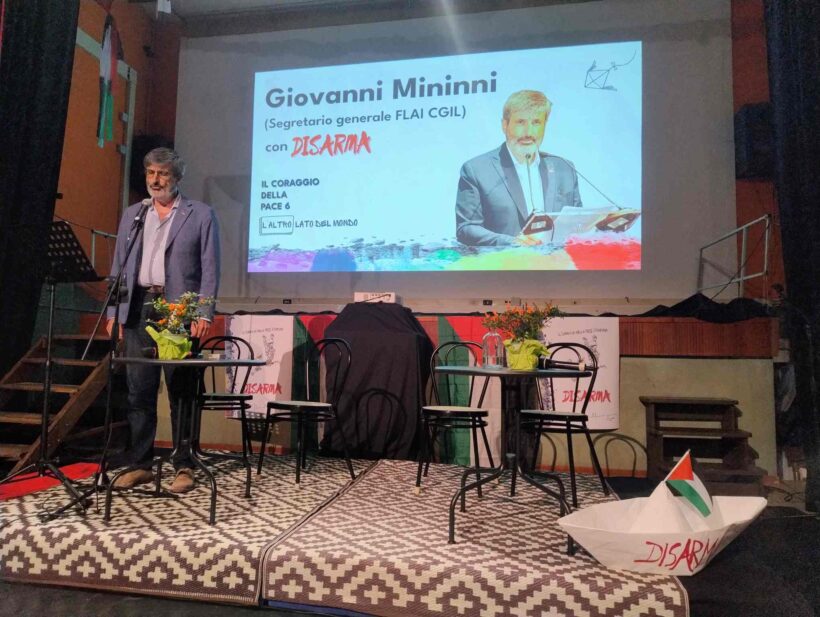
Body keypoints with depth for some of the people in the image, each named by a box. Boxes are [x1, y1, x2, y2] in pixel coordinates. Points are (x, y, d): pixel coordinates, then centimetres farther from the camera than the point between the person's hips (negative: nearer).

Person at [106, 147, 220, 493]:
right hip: (139, 309, 4)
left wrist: (204, 315, -11)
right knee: (139, 392, 7)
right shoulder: (132, 214, 17)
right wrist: (113, 313, 6)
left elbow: (209, 269, -1)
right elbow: (119, 267, 16)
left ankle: (184, 467, 9)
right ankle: (139, 464, 17)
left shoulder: (200, 215, 5)